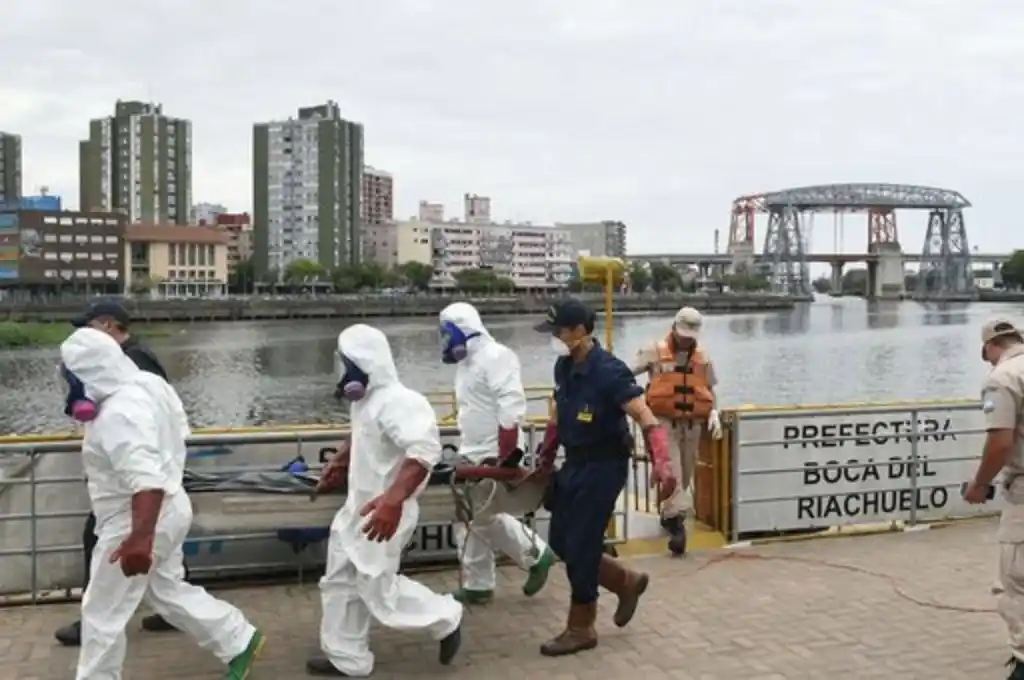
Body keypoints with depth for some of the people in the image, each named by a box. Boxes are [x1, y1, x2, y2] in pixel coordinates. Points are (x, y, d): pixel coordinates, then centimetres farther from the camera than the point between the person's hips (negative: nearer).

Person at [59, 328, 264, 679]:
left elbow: (146, 479, -38)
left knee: (102, 614, 7)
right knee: (169, 590, 23)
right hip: (167, 510, 10)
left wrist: (140, 538, -43)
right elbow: (178, 433, 17)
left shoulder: (119, 413, -28)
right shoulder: (148, 384, 2)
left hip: (135, 522, -10)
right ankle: (240, 641, 27)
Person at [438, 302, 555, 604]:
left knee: (486, 517, -6)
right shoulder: (466, 361, 14)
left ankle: (536, 555, 12)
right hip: (472, 455, 10)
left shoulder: (495, 356, -16)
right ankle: (477, 585, 18)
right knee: (469, 520, 9)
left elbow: (511, 407, -23)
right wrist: (466, 450, 18)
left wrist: (504, 455, -26)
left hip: (495, 455, -10)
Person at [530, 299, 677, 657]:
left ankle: (581, 629, 14)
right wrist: (546, 458, 21)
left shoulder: (609, 371, -22)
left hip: (603, 467, -8)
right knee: (560, 541, 12)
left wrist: (662, 464, -42)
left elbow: (646, 419, -28)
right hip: (574, 464, 8)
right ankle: (626, 581, 30)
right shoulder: (564, 366, 2)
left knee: (580, 546, -3)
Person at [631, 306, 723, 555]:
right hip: (664, 422, -4)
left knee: (685, 474, 13)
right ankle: (677, 522, -16)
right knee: (671, 473, -13)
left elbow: (709, 390, 15)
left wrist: (713, 414, 1)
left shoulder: (703, 356, 8)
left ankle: (670, 516, 32)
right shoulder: (656, 352, -3)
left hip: (693, 424, 4)